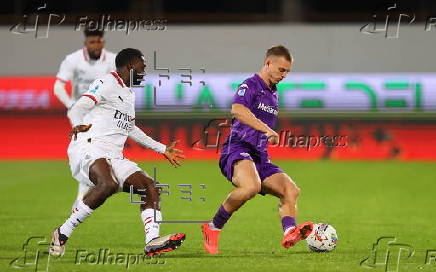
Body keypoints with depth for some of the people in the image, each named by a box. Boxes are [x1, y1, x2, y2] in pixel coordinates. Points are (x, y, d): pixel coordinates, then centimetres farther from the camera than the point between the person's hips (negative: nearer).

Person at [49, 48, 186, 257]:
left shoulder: (130, 94, 26)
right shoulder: (107, 83, -2)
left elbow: (130, 129, 40)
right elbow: (77, 109, -13)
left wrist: (162, 149, 45)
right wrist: (78, 125, -37)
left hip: (113, 157, 10)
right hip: (88, 148, -10)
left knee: (150, 187, -4)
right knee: (108, 184, -36)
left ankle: (152, 242, -19)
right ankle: (62, 234, -26)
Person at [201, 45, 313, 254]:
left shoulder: (273, 94, 25)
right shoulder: (250, 85, -3)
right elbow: (237, 110, -27)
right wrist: (267, 129, -34)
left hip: (259, 157, 9)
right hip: (238, 149, -9)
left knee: (291, 190, -10)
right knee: (251, 186, -36)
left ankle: (289, 232, -32)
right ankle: (213, 227, -19)